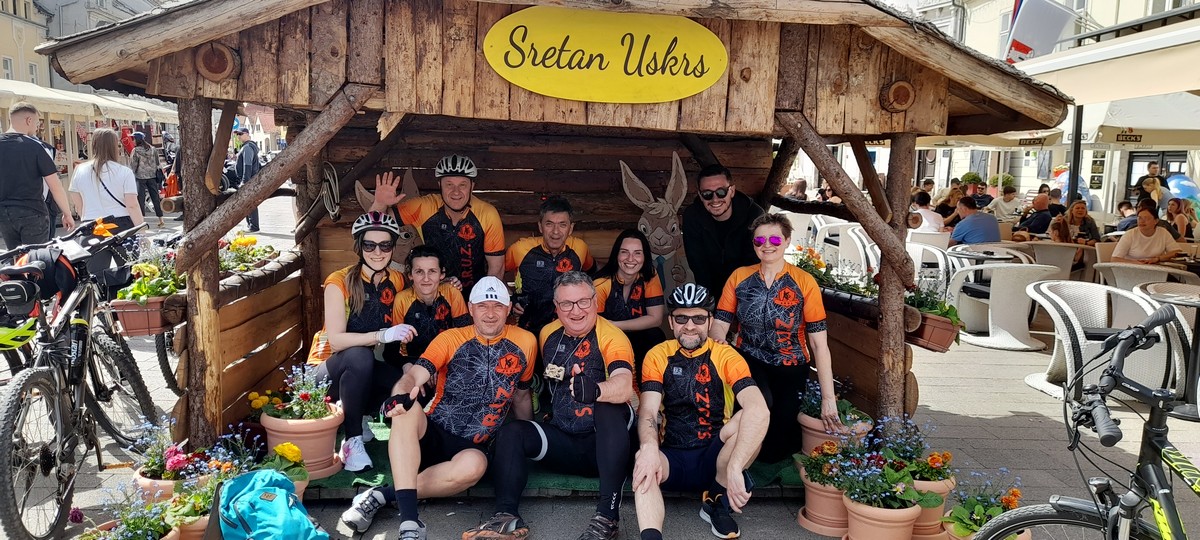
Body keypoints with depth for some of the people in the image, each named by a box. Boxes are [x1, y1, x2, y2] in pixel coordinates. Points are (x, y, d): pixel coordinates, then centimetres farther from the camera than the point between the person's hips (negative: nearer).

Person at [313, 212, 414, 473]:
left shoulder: (397, 281, 0)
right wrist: (382, 335, -35)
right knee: (359, 355, -37)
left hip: (368, 373, 4)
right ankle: (352, 439, -22)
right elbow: (336, 340, -23)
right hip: (330, 373, -4)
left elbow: (398, 336, 11)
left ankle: (360, 416, 2)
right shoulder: (340, 282, -14)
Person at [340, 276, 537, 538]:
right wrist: (402, 393, -36)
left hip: (472, 447, 0)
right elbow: (415, 375, -13)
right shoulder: (450, 339, 3)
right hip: (432, 435, 0)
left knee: (473, 465, -38)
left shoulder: (525, 342, 6)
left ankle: (381, 495, -21)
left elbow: (521, 397, 19)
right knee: (407, 409, -34)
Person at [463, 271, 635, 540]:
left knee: (610, 408, -35)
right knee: (511, 432, -14)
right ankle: (508, 517, -23)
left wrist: (595, 390, -54)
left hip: (605, 442, -5)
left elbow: (624, 387, -34)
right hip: (562, 440, 5)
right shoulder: (548, 334, 6)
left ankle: (608, 515, -34)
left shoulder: (611, 336, -14)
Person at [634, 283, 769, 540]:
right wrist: (649, 447, -37)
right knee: (645, 466, -34)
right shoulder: (658, 356, 1)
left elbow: (759, 409, -24)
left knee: (750, 417, -28)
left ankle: (716, 502, -8)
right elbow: (647, 411, -11)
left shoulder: (726, 356, -6)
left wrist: (734, 468, -38)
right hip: (673, 459, 0)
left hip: (713, 459, 1)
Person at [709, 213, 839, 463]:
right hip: (750, 360, 1)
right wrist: (718, 340, -29)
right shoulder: (739, 277, 1)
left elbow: (819, 342, -8)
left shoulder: (804, 282, -7)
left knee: (776, 449, -11)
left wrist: (828, 398, -12)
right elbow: (720, 323, -3)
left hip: (790, 367, 0)